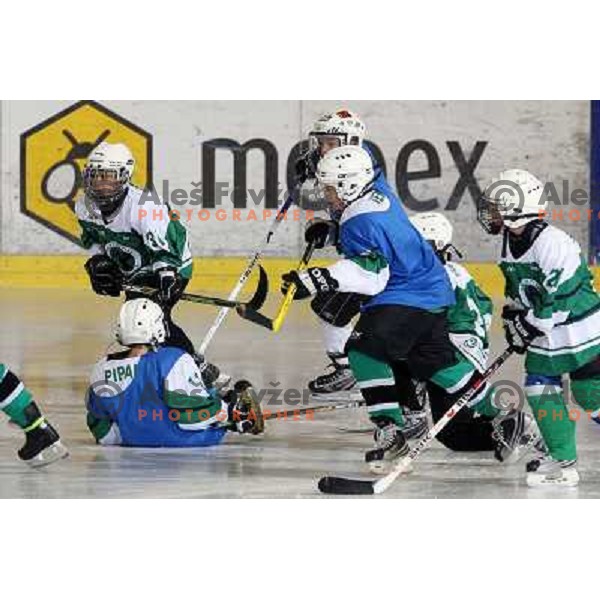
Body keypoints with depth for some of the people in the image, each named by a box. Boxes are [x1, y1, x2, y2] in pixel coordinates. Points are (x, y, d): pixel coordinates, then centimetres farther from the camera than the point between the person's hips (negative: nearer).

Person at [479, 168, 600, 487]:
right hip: (544, 336, 9)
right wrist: (513, 319, 7)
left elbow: (562, 297, -26)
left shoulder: (553, 244, -25)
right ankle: (562, 461, 10)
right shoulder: (510, 243, 4)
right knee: (541, 392, 4)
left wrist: (528, 325, -19)